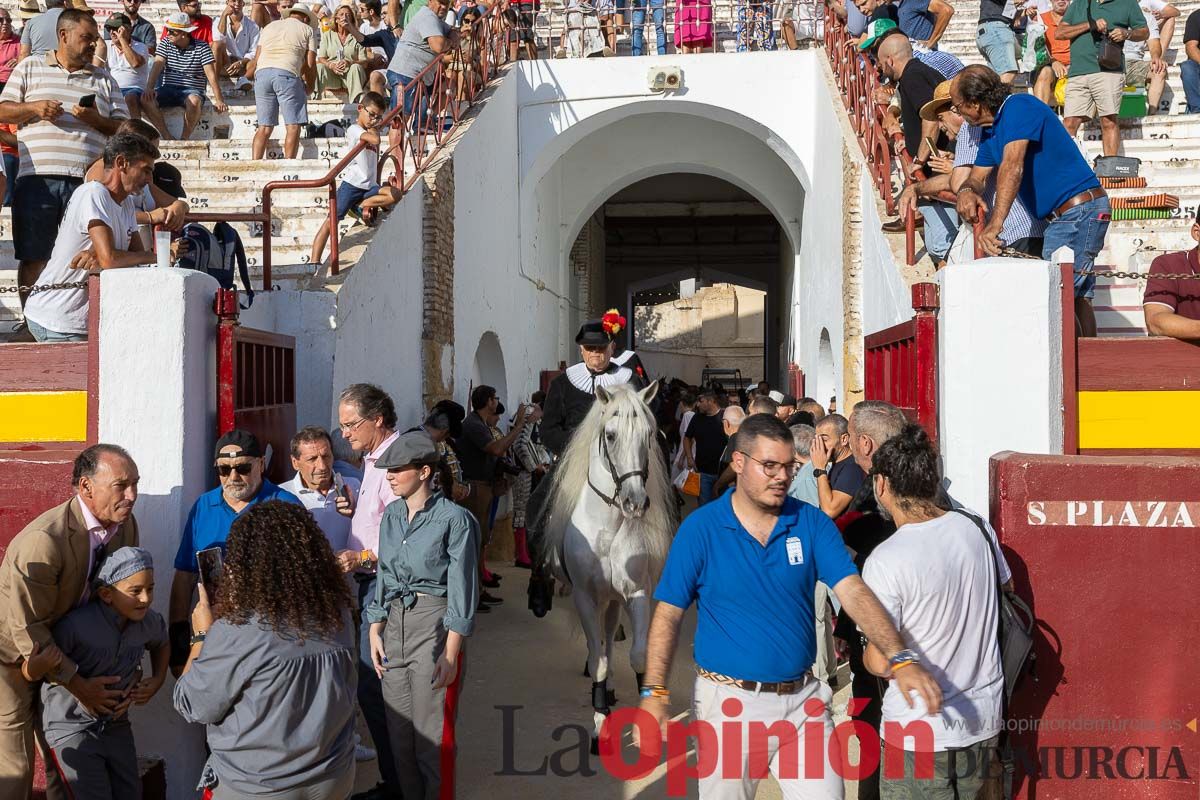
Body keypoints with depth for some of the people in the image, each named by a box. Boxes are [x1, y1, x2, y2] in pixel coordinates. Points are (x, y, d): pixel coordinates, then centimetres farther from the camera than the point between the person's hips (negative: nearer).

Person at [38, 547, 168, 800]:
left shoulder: (149, 621, -11)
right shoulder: (76, 625, -30)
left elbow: (161, 644, 14)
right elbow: (30, 674, -23)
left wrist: (157, 679, 0)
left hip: (116, 722, 6)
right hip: (72, 725, -5)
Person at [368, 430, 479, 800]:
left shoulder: (453, 518, -13)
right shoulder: (392, 514, 6)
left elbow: (462, 588, -12)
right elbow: (384, 577, 13)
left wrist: (451, 652, -14)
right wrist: (375, 632, 7)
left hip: (435, 625, -6)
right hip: (394, 624, 6)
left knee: (433, 732, 2)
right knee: (399, 728, 15)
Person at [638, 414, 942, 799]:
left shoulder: (812, 523, -3)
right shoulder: (699, 528, -9)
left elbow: (853, 592, -12)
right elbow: (669, 614, -7)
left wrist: (901, 659, -26)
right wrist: (655, 694, -15)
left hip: (804, 698, 2)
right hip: (729, 700, -1)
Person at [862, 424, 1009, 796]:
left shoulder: (885, 561, -22)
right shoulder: (978, 528, -5)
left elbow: (880, 662, -20)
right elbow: (1004, 588, 13)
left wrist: (867, 654, 3)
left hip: (920, 733, -6)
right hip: (984, 717, 6)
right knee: (971, 792, 23)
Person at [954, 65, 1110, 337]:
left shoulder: (1018, 108, -17)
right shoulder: (991, 131, 14)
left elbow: (1013, 167, -30)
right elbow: (977, 176, 12)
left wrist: (995, 224, -40)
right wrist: (967, 190, -14)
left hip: (1080, 210, -10)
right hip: (1071, 215, 10)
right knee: (1077, 298, 13)